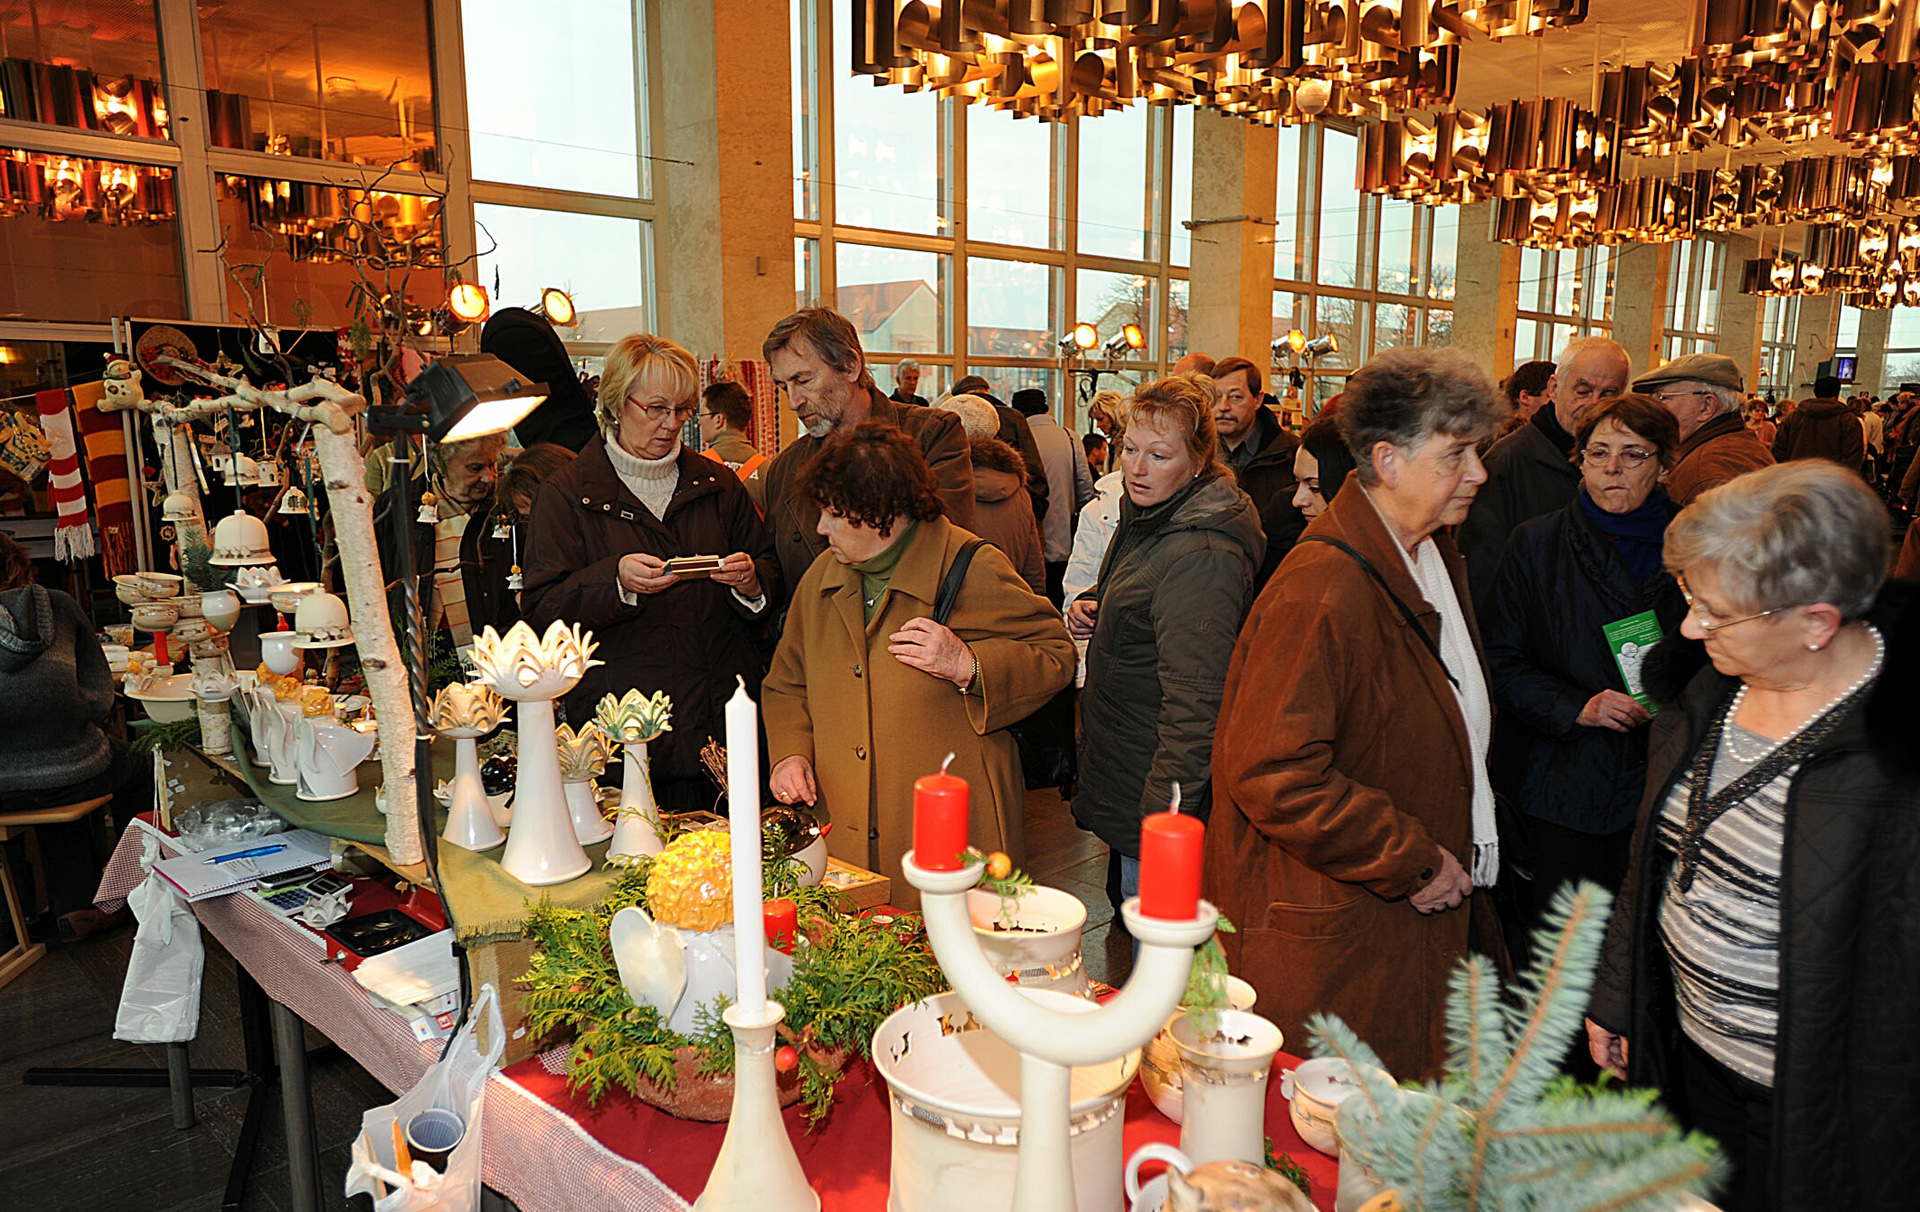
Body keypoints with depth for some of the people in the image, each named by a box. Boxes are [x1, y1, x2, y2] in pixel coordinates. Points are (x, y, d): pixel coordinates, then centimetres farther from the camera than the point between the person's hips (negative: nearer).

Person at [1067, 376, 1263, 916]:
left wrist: (1164, 819, -27)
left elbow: (1195, 705, -27)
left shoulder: (1202, 555, -25)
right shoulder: (1145, 517, 7)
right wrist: (1089, 605, 5)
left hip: (1162, 794, -10)